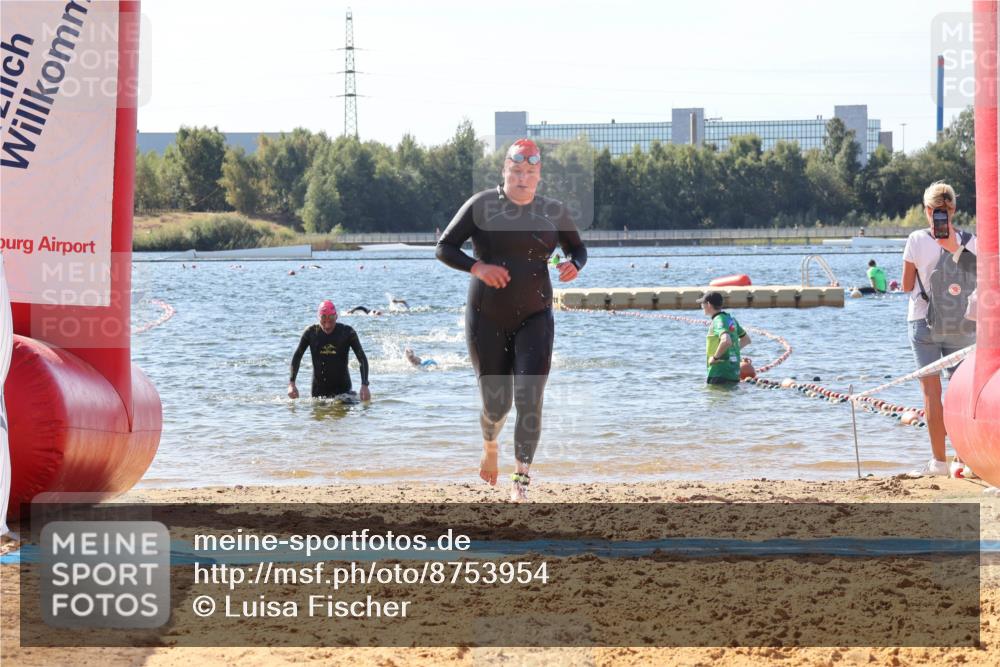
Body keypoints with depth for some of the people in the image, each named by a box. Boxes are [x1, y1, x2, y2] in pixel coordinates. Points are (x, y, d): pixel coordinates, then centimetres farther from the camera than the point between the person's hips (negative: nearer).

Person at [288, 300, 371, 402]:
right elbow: (297, 357, 3)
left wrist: (365, 385, -20)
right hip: (319, 389, 2)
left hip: (342, 387, -2)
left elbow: (362, 358, -8)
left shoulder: (347, 332, -9)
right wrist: (291, 383, -7)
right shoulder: (311, 333, -4)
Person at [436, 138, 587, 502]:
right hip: (487, 320, -1)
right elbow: (444, 247, -5)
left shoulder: (553, 211, 3)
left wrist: (574, 264, -8)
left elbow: (578, 248, 17)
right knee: (496, 404, 6)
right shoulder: (481, 205, -4)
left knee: (529, 399, -15)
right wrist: (476, 267, -23)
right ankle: (490, 444, 42)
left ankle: (521, 483, -12)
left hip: (534, 318, 1)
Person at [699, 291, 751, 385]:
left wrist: (715, 357, -21)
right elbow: (746, 339, 26)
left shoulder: (718, 321, -15)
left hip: (720, 375, -9)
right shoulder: (731, 319, 13)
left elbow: (726, 341, -34)